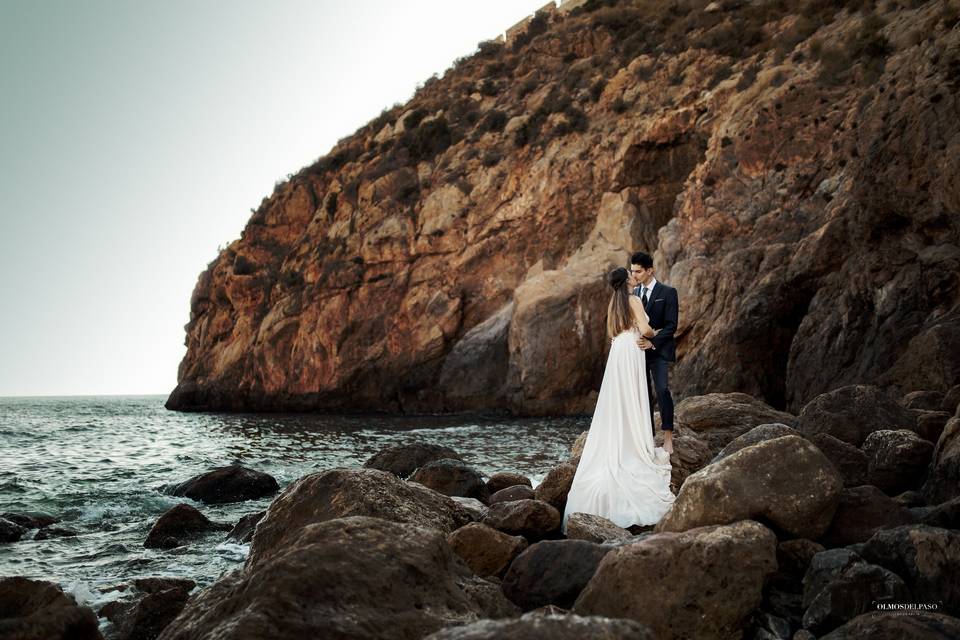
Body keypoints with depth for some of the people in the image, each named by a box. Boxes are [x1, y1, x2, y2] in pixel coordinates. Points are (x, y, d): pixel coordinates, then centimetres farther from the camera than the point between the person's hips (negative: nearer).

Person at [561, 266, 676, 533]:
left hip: (617, 351, 7)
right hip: (631, 352, -7)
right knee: (632, 403, -4)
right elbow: (644, 328, -13)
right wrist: (654, 333, 7)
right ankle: (634, 449, -1)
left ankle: (613, 451, 10)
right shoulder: (634, 300, -6)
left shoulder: (613, 302, 17)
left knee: (617, 404, 9)